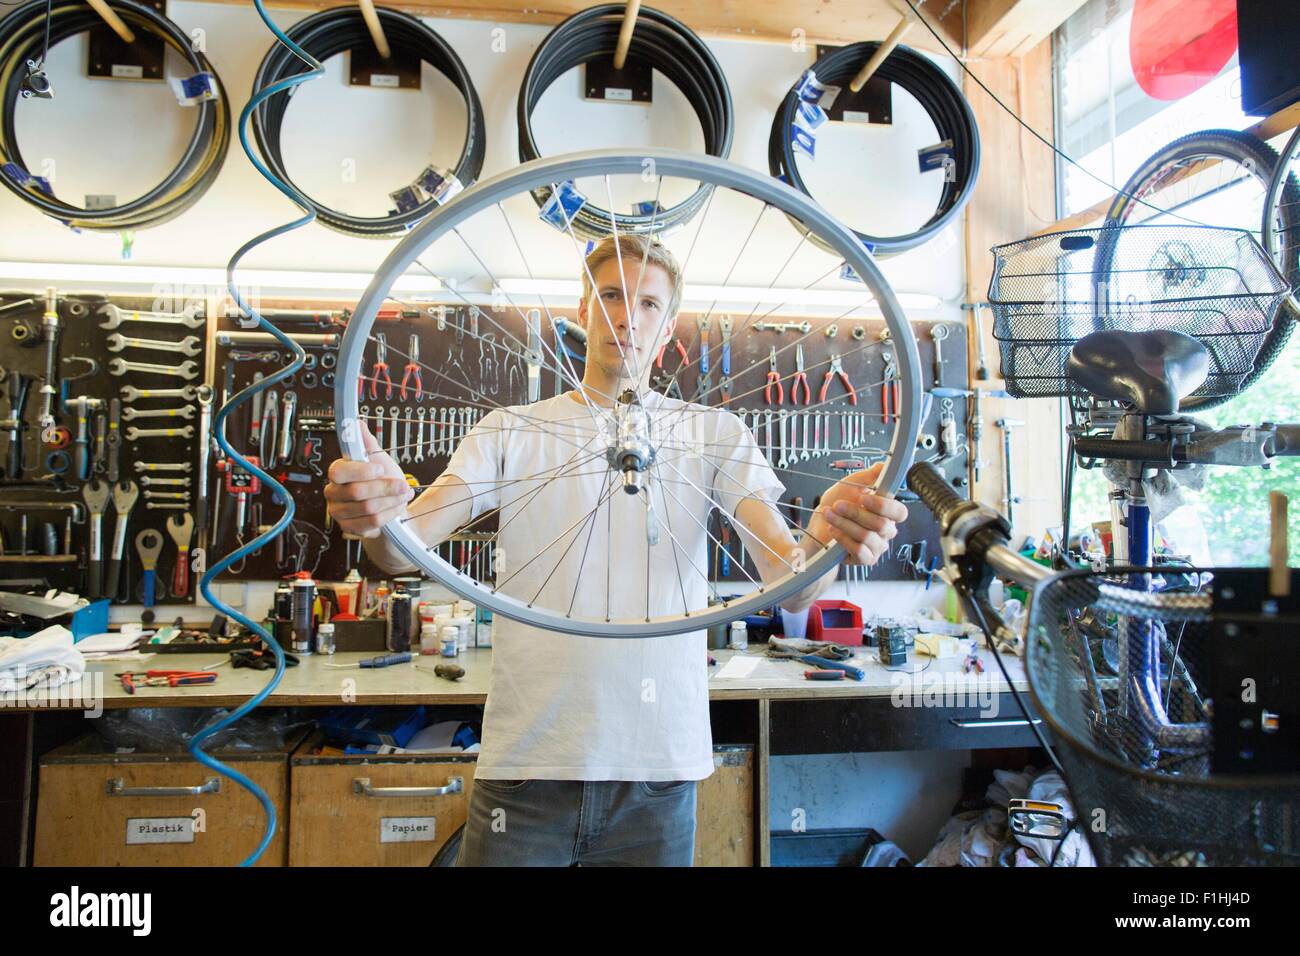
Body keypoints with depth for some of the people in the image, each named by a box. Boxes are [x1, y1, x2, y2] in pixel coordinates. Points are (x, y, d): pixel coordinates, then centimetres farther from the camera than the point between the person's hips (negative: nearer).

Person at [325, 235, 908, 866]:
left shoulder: (714, 433, 4)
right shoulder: (511, 430, 5)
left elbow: (789, 586, -6)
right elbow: (402, 551, -6)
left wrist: (827, 531, -29)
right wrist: (381, 515, -30)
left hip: (659, 773, 0)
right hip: (524, 768, 0)